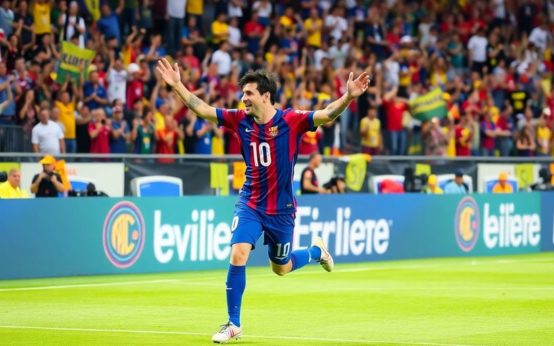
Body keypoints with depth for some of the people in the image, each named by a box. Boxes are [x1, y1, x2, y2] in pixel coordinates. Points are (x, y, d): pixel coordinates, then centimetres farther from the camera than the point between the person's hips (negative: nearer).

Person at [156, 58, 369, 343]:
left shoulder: (290, 121, -14)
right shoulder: (240, 120, -4)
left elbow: (327, 115, -26)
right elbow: (202, 110, -1)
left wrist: (348, 97, -43)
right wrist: (177, 85, -8)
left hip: (281, 209, -2)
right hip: (250, 204, 2)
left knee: (281, 268, 14)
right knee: (238, 255, -17)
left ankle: (316, 250, 49)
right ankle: (233, 324, -6)